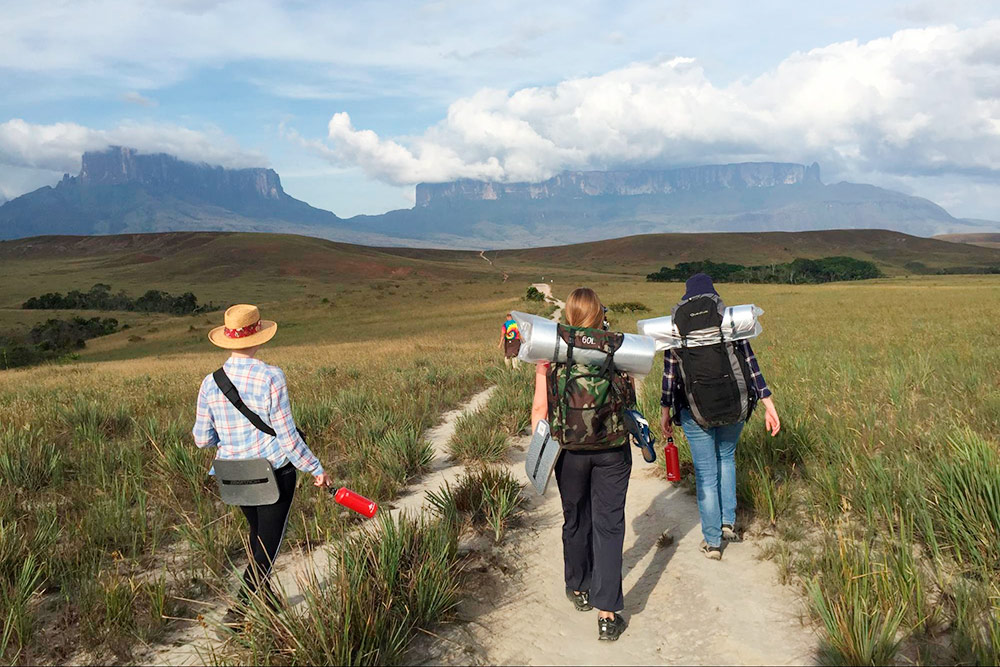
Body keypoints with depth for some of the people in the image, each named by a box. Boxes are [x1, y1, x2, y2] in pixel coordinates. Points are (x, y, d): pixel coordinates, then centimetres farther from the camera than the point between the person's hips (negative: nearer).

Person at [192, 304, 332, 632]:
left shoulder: (210, 383, -5)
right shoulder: (271, 376, -18)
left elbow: (202, 438, 1)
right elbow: (286, 434, -16)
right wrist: (316, 469, -5)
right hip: (276, 472, -5)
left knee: (258, 535, 25)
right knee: (268, 542, 8)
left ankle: (265, 597, 40)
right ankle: (238, 611, 5)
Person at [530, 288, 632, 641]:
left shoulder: (550, 353, -6)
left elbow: (540, 407, -7)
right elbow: (630, 400, 3)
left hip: (569, 450, 0)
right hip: (613, 449, 0)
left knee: (576, 520, 18)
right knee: (609, 525, 5)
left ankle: (579, 589, 38)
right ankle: (607, 613, 2)